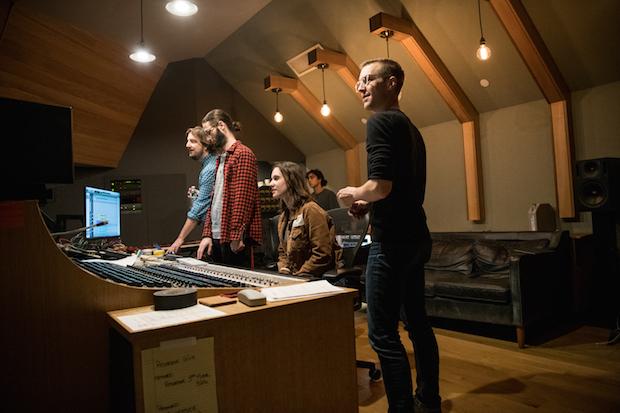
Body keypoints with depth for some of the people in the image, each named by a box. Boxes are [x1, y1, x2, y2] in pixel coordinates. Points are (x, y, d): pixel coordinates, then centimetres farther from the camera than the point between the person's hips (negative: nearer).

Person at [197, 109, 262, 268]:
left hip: (234, 239, -8)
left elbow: (243, 200, -16)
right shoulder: (220, 158, 19)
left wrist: (236, 237, -19)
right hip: (217, 238, 9)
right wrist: (207, 234, 11)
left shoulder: (243, 154, -8)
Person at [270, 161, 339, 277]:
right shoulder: (283, 216, 14)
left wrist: (297, 276, -16)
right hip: (290, 278, 7)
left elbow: (322, 255, -18)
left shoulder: (311, 210, -13)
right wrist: (283, 269, 0)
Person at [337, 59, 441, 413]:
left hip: (393, 241, -10)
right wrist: (368, 205, 15)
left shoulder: (381, 121, -11)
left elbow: (381, 185, -23)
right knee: (417, 321, 18)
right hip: (416, 237, 10)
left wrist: (353, 194, -4)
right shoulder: (410, 127, 18)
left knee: (383, 334, -3)